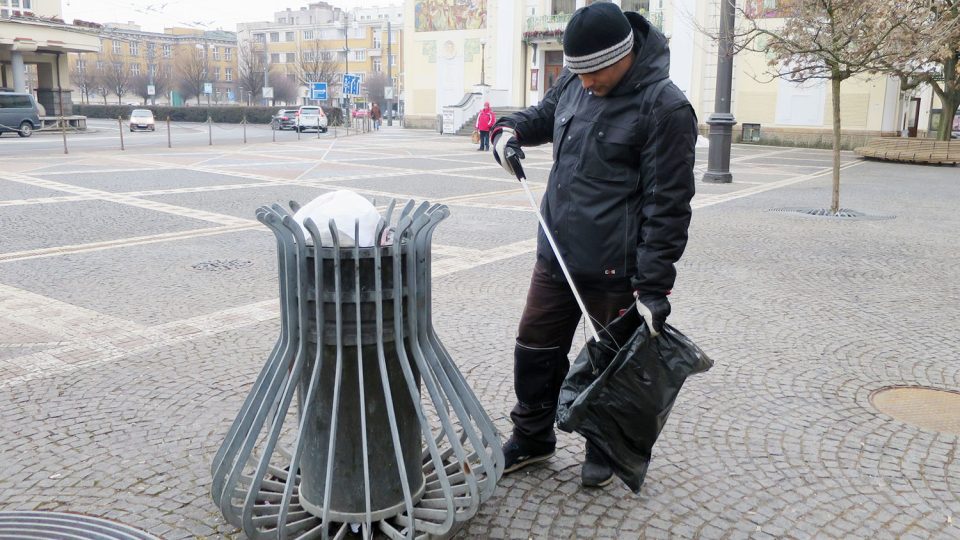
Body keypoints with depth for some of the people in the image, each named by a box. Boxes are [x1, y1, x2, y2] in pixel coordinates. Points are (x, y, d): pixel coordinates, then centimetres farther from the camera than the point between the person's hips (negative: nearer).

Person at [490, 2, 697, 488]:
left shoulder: (664, 107, -17)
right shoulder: (574, 83, 4)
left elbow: (667, 205, -18)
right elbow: (544, 114, 26)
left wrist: (653, 284, -20)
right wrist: (511, 130, 3)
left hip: (615, 270, -6)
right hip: (556, 256, 7)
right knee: (535, 349, 15)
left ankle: (605, 450, 34)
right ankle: (532, 438, 36)